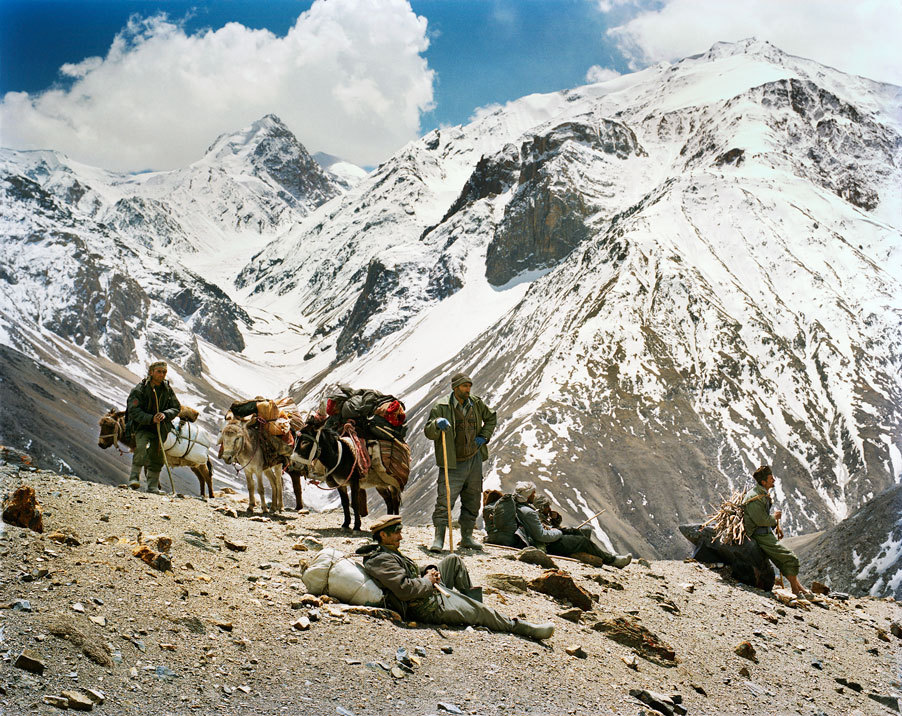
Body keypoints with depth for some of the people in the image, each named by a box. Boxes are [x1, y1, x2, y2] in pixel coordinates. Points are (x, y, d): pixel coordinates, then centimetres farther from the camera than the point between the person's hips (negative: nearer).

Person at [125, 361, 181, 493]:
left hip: (161, 427, 4)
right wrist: (151, 418, -28)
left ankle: (153, 486, 17)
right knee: (142, 447, -29)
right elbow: (134, 410, -15)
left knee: (157, 457, 5)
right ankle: (134, 476, -16)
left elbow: (176, 408, 4)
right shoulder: (140, 389, -10)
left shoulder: (168, 389, 2)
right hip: (142, 426, -4)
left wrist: (165, 414, -17)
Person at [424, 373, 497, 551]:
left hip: (474, 460, 5)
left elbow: (491, 418, 23)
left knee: (472, 501, 11)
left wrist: (484, 437, 8)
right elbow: (429, 433, -13)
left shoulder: (476, 404, 5)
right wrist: (437, 423, -35)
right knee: (444, 500, -13)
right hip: (453, 464, -5)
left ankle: (467, 536, 24)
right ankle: (438, 538, -9)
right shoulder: (441, 408, -9)